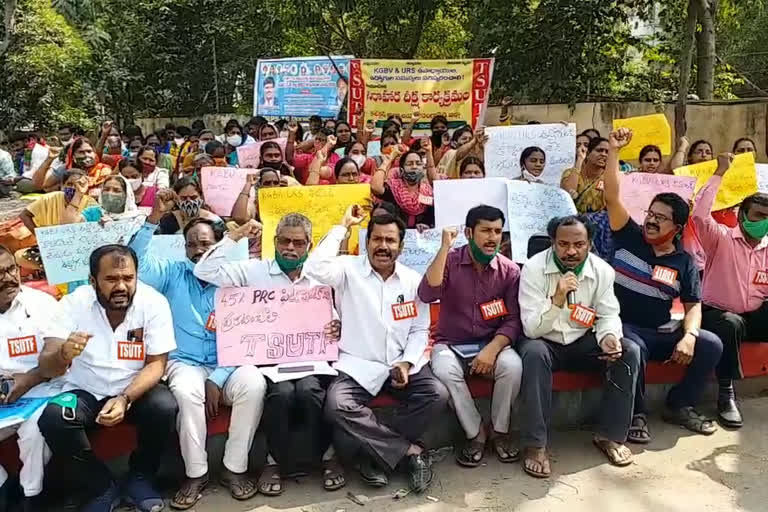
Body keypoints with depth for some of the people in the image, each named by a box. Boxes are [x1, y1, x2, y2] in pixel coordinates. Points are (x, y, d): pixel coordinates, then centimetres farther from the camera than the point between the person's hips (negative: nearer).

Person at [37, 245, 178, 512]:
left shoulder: (154, 302, -16)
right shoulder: (73, 304, -15)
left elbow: (157, 364, -13)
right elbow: (46, 369, -18)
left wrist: (125, 399, -31)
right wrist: (63, 355, -43)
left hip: (137, 389, -1)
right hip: (85, 392, 1)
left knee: (164, 407, -30)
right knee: (52, 418, -27)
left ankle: (139, 479, -1)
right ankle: (102, 488, -5)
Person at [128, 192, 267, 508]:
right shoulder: (173, 274, 8)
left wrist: (217, 380, -14)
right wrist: (155, 217, -17)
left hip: (227, 366, 0)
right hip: (185, 364, 0)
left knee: (254, 384, -30)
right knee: (187, 391, -34)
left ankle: (235, 468, -14)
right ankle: (195, 474, -15)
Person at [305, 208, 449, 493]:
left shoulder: (413, 280, 8)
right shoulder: (349, 270, -2)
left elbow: (420, 330, 10)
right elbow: (315, 268, -24)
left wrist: (406, 362, -8)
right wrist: (343, 226, -15)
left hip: (403, 364, 3)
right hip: (358, 365, -2)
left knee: (437, 394, -23)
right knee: (336, 405, -30)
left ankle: (378, 452, -6)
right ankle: (410, 450, -13)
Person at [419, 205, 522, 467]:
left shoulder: (510, 270, -3)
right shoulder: (450, 261, -7)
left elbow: (513, 320, -5)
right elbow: (427, 295, -24)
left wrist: (491, 350, -23)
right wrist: (444, 248, -26)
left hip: (492, 343, 1)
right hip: (450, 345, -1)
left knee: (513, 365, -30)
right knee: (444, 371, -33)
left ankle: (499, 432, -5)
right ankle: (476, 434, -11)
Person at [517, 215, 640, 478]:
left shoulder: (602, 270, -7)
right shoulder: (534, 269, -19)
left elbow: (609, 315, -1)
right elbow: (531, 329, -23)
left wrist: (609, 336, -25)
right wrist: (558, 298, -38)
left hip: (582, 342, 4)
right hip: (544, 342, -4)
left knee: (629, 352, -18)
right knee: (534, 353, -37)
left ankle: (610, 435, -3)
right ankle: (535, 444, -25)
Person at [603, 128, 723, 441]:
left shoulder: (684, 262, 5)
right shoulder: (629, 238, 0)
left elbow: (693, 305, 3)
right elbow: (612, 196, -10)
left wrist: (688, 336, -17)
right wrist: (614, 150, -15)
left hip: (664, 333, 4)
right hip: (626, 328, -3)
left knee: (711, 345, -15)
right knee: (633, 350, -36)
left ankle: (680, 406, 6)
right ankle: (636, 414, -13)